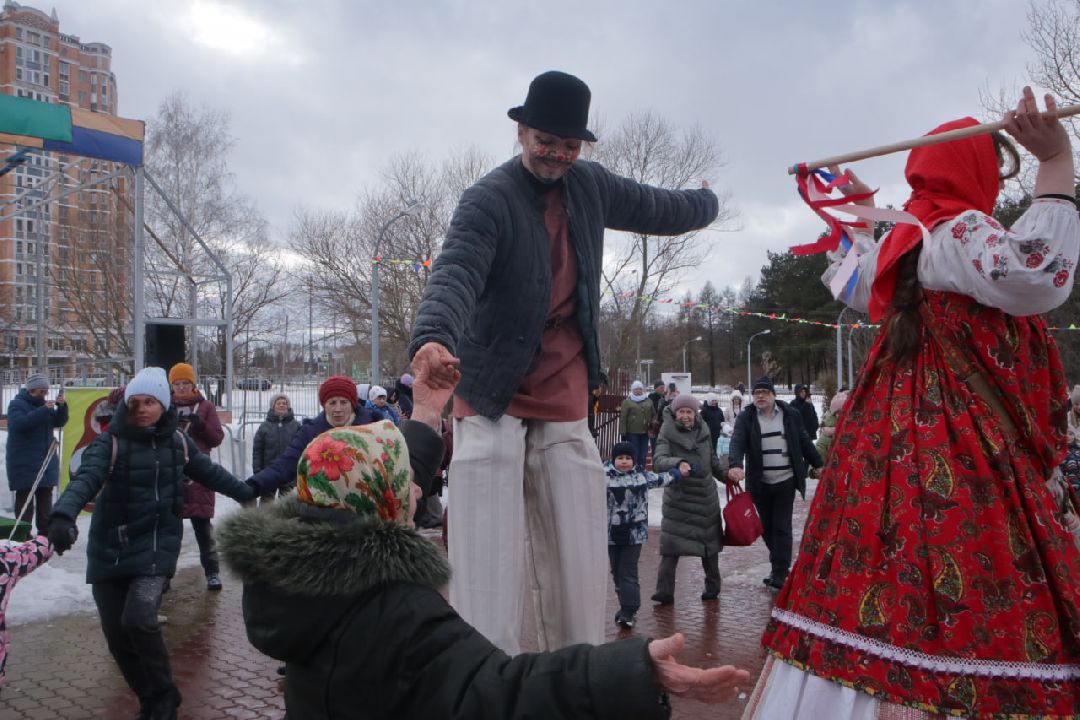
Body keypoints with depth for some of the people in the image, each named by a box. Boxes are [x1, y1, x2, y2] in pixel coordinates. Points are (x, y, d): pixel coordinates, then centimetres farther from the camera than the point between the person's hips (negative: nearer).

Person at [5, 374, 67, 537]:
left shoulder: (43, 404, 14)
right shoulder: (17, 404, -6)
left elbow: (59, 422, 9)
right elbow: (19, 423, -24)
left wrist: (61, 406, -8)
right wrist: (43, 410, -28)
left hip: (46, 461, 7)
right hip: (24, 463, -7)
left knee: (45, 499, 10)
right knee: (25, 499, -7)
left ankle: (45, 533, 17)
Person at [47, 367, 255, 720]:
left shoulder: (178, 441, 2)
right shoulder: (110, 442, -7)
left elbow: (210, 472, 18)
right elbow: (86, 479, -23)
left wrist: (249, 494, 28)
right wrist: (63, 515, -43)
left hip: (157, 544, -1)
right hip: (109, 549, 1)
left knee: (138, 619, -21)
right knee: (116, 636, 6)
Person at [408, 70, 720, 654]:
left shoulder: (589, 186, 8)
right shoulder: (488, 200, -11)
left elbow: (658, 209, 28)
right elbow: (455, 274, -28)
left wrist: (705, 202, 46)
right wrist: (431, 339, -48)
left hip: (565, 400, 5)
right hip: (493, 399, -5)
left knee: (577, 565, 6)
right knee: (489, 562, -7)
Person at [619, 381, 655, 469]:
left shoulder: (648, 401, 14)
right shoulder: (627, 402, 2)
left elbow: (654, 415, 16)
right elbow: (623, 418, -2)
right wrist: (623, 432, -8)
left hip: (645, 432, 4)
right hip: (632, 433, -4)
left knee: (643, 455, 6)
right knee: (634, 454, -4)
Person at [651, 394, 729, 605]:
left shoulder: (703, 431, 3)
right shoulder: (668, 434, -10)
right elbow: (658, 461, -25)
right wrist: (677, 463, -41)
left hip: (706, 495, 4)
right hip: (678, 498, -4)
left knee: (710, 541, 14)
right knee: (671, 547, -9)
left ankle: (712, 587, 30)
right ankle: (665, 592, -4)